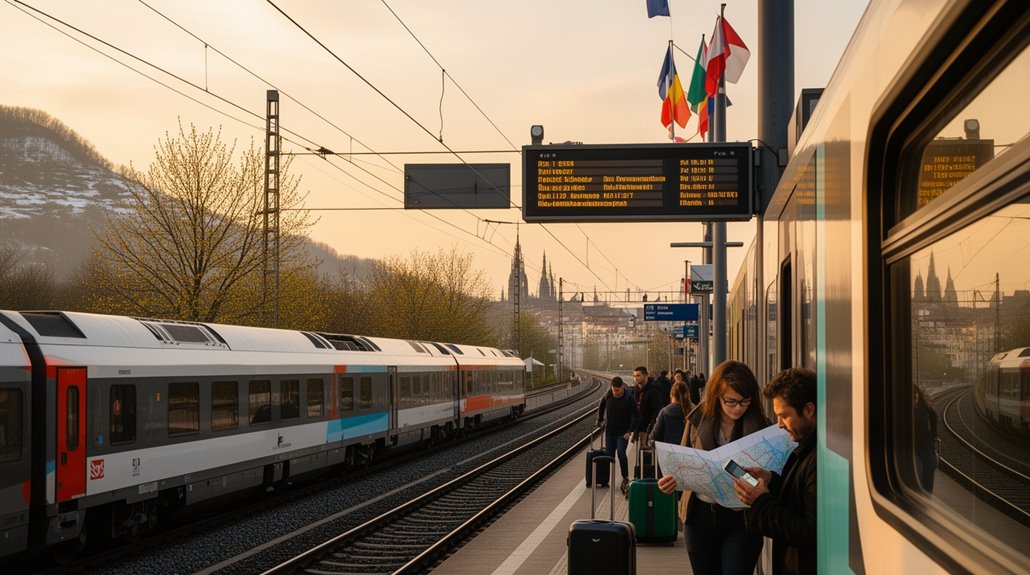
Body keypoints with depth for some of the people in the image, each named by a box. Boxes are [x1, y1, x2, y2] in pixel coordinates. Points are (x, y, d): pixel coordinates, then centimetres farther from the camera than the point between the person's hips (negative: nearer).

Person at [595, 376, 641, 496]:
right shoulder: (608, 395, -4)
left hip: (623, 432, -4)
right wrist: (600, 420, 14)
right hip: (610, 431, 4)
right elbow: (601, 406, 17)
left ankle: (625, 479, -9)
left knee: (621, 453, -20)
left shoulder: (629, 398, -16)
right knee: (609, 455, 8)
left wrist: (630, 432, -18)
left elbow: (636, 417, -13)